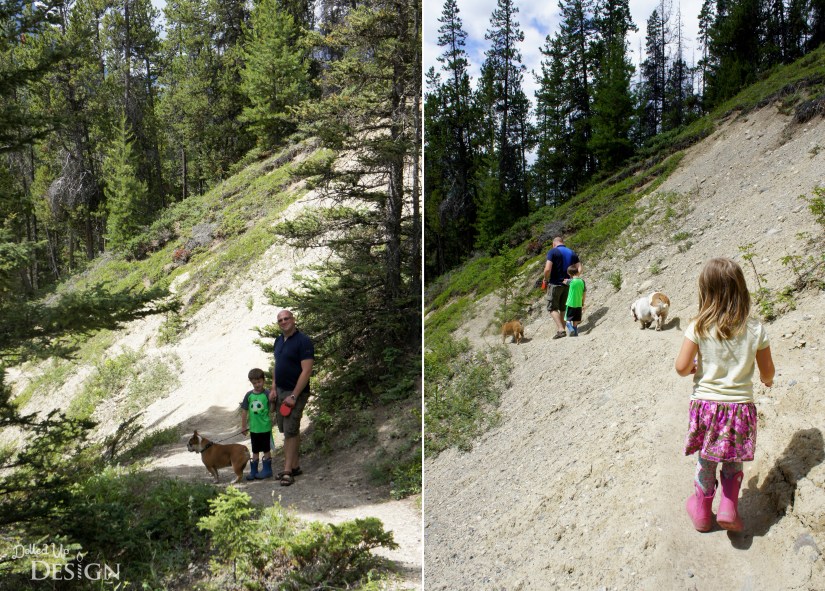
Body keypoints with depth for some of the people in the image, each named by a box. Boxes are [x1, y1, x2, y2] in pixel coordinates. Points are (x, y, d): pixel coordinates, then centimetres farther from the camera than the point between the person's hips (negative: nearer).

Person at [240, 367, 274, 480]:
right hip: (253, 427, 4)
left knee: (266, 449, 8)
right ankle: (253, 471, 23)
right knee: (255, 450, 14)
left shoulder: (267, 394, -10)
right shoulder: (249, 395, 1)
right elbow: (244, 411, 6)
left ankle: (267, 469, 18)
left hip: (265, 427, -4)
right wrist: (243, 426, 7)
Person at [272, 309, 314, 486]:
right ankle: (294, 465, 21)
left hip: (295, 393, -8)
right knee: (286, 429, 11)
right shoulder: (279, 340, 11)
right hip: (280, 391, 8)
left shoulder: (303, 341, -15)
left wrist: (294, 396, -20)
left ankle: (287, 471, 0)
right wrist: (274, 388, 7)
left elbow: (307, 370, -19)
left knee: (290, 431, -6)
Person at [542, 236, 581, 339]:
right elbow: (579, 268, 0)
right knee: (563, 308, 15)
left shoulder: (552, 252, -9)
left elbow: (547, 269, -19)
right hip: (567, 284, 5)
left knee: (552, 308, 1)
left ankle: (561, 329, -13)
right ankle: (562, 329, 18)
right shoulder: (572, 253, 9)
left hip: (555, 284, -5)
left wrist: (545, 280, -4)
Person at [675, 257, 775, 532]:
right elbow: (767, 371, 2)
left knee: (706, 462, 19)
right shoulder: (755, 329, -8)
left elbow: (681, 368, -12)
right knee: (733, 463, 22)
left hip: (706, 405, 0)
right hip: (740, 406, 0)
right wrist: (767, 380, 25)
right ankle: (729, 509, 14)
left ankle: (702, 512, 34)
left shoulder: (698, 328, -13)